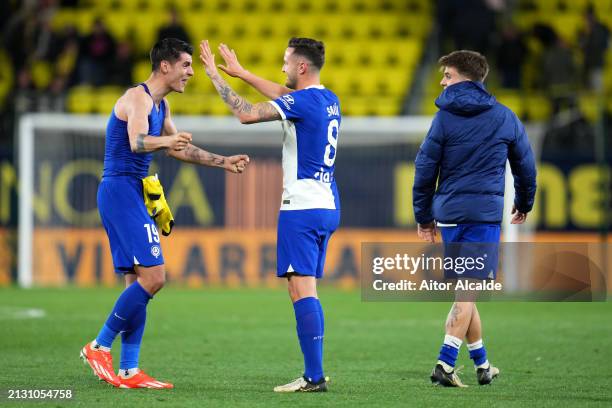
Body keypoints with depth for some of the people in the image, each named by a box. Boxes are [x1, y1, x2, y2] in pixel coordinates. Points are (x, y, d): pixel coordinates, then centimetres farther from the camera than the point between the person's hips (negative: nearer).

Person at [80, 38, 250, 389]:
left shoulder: (162, 105, 17)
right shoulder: (138, 98, -14)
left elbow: (179, 150, 30)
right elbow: (137, 142, -32)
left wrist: (224, 162, 27)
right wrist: (167, 140, -52)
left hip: (128, 195, 10)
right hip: (121, 190, -10)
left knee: (139, 282, 8)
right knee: (153, 277, -16)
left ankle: (128, 371, 8)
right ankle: (100, 347, -9)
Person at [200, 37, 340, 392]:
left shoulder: (303, 101, -14)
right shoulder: (329, 100, 13)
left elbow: (247, 114, -18)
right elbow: (284, 94, 31)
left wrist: (216, 75, -8)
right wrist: (242, 73, 36)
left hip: (301, 207, -9)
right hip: (328, 207, 9)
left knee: (302, 290, -11)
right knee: (308, 292, 12)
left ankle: (314, 377, -16)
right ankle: (315, 372, 11)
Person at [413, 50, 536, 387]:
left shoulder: (445, 117, 2)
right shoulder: (505, 118, 4)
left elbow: (425, 167, 1)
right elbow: (525, 164, 13)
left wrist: (424, 216, 11)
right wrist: (524, 204, 30)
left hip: (449, 211, 2)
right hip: (485, 212, -2)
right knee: (468, 291, -5)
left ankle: (482, 364, 20)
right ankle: (445, 363, -17)